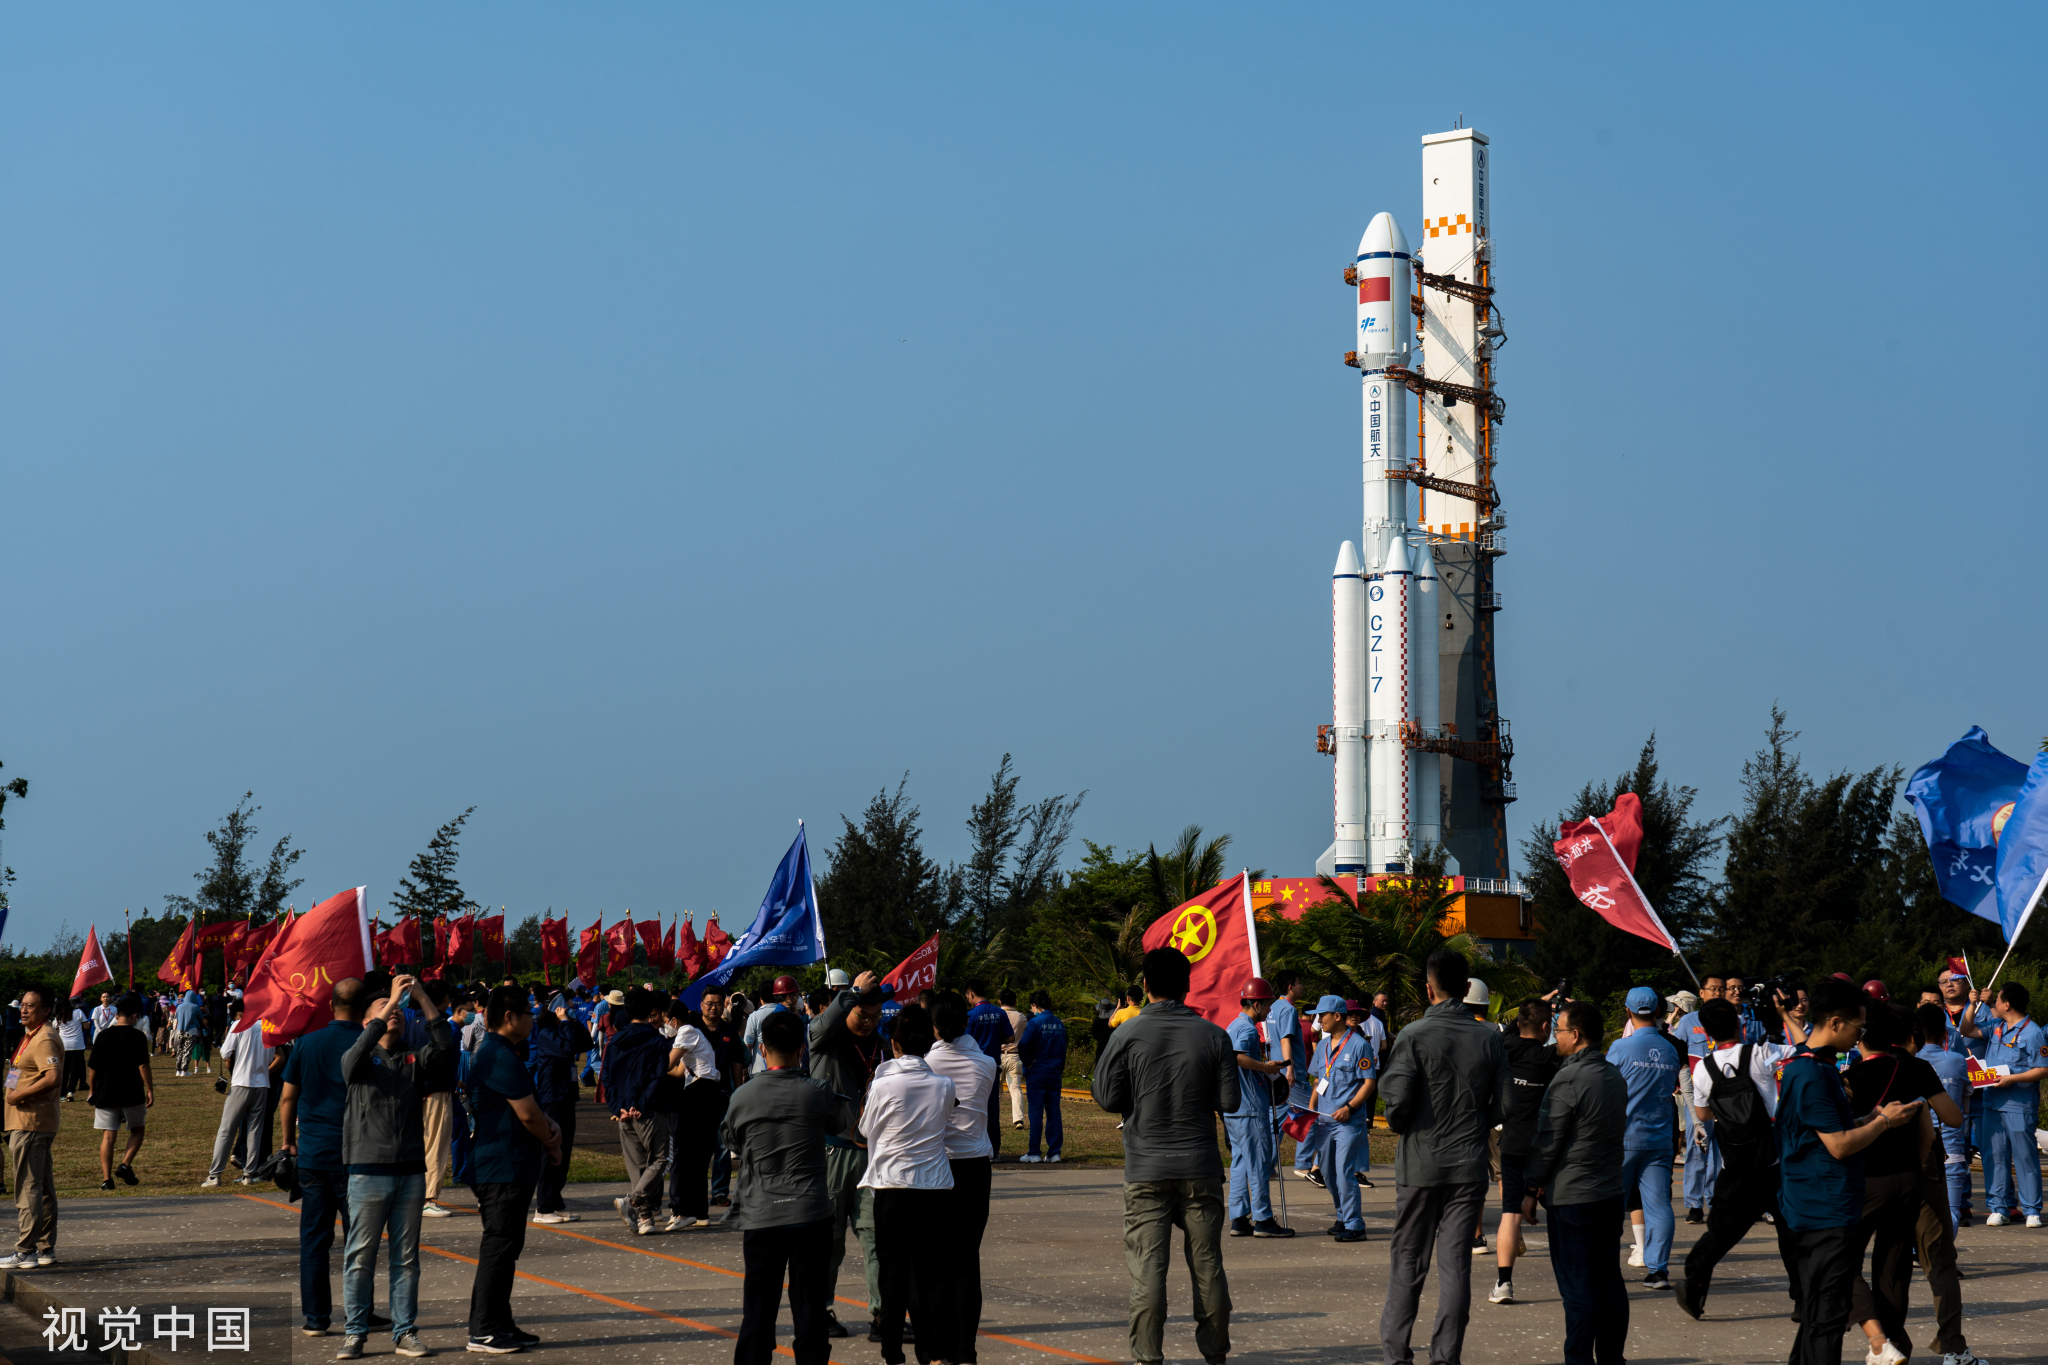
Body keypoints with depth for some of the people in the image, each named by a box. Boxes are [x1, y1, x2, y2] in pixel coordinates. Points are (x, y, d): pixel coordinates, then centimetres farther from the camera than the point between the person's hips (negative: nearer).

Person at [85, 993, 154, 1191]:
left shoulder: (103, 1036, 1)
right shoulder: (137, 1037, -8)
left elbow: (92, 1067, 5)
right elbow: (143, 1066, -11)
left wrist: (91, 1090, 16)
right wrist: (150, 1090, -3)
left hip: (106, 1095, 2)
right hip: (132, 1095, -2)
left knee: (108, 1136, 4)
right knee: (137, 1129, 17)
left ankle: (106, 1178, -2)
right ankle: (125, 1165, -2)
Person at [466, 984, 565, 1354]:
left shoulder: (494, 1053, 16)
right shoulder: (502, 1057, -18)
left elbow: (528, 1110, 20)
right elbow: (528, 1116, -17)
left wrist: (549, 1126, 0)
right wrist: (553, 1147, -1)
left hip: (506, 1168, 11)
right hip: (503, 1169, -11)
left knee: (503, 1247, 15)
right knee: (498, 1248, -7)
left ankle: (499, 1324, 21)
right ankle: (484, 1332, -3)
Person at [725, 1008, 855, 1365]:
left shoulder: (743, 1097, -4)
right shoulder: (817, 1094, -6)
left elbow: (729, 1140, 13)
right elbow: (842, 1121, 14)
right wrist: (845, 1095, 33)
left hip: (760, 1217, 1)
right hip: (811, 1214, -1)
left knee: (758, 1309, 6)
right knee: (810, 1308, 4)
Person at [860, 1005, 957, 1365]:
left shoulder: (883, 1084, -10)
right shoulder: (943, 1085, -4)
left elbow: (866, 1129, 4)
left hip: (893, 1187, -2)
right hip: (936, 1186, 2)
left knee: (893, 1272, 5)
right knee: (934, 1271, 6)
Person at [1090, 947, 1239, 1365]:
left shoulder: (1127, 1034, -6)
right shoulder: (1213, 1036, -2)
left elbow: (1108, 1098, -5)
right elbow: (1229, 1101, -2)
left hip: (1146, 1169, -1)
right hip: (1200, 1167, 2)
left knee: (1147, 1266, 0)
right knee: (1207, 1263, 10)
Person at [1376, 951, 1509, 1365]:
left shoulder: (1414, 1035, -9)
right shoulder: (1489, 1039, 2)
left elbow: (1396, 1097, -16)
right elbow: (1504, 1105, 3)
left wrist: (1399, 1125, 4)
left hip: (1421, 1164, -2)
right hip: (1469, 1164, 2)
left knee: (1408, 1262, 7)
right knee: (1456, 1264, 4)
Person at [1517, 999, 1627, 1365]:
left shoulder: (1567, 1080, -16)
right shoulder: (1615, 1076, 9)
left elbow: (1547, 1142, -14)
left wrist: (1531, 1189, -3)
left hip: (1572, 1197, -8)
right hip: (1612, 1192, 8)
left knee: (1577, 1287, -5)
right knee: (1609, 1280, 12)